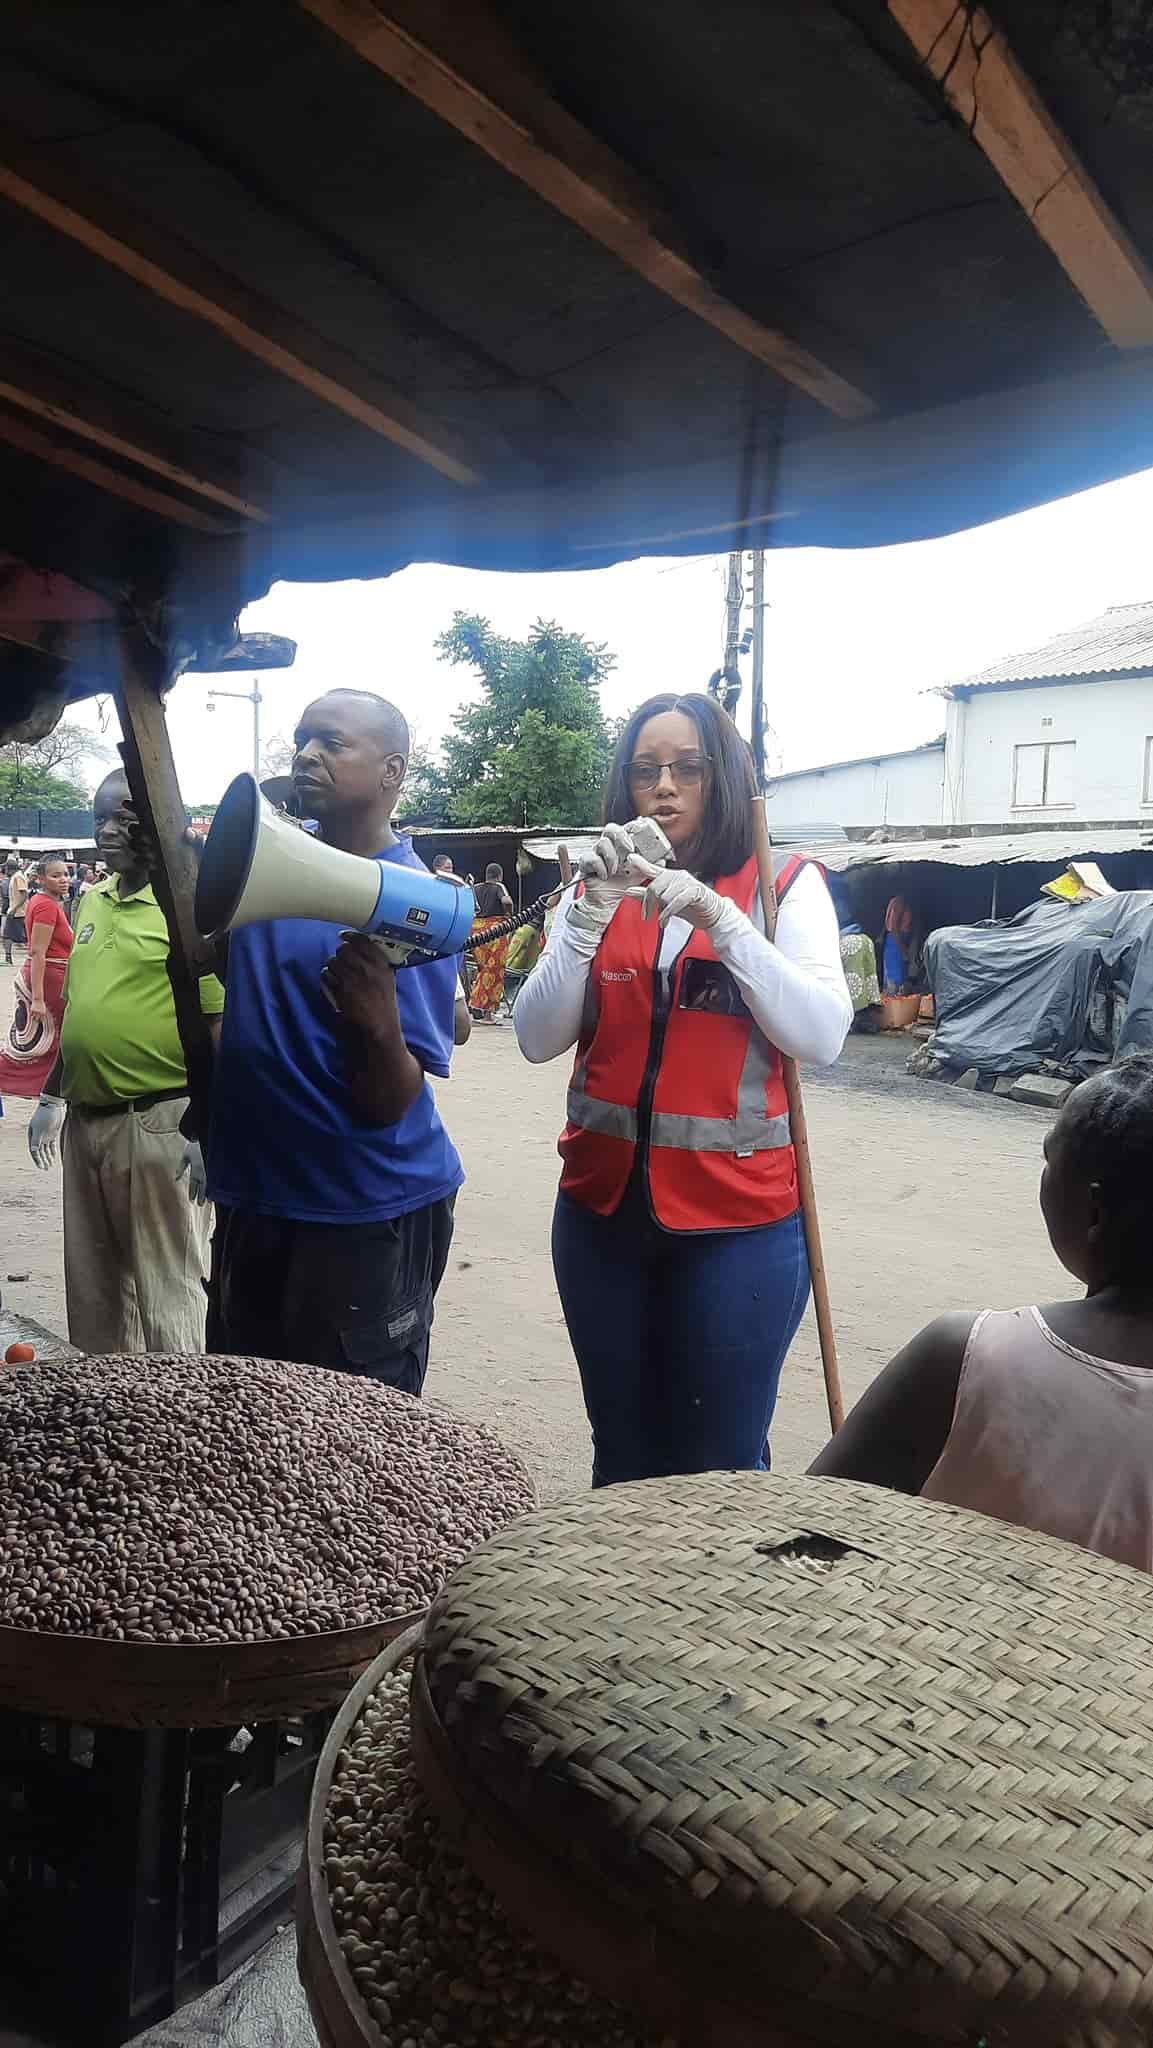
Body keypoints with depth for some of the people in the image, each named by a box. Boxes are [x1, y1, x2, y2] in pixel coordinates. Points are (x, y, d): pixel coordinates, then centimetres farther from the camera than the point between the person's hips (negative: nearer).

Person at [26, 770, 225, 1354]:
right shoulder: (93, 902, 12)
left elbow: (220, 1023, -15)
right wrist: (51, 1097, 20)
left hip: (159, 1123, -8)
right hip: (86, 1119, 8)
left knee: (166, 1294, 2)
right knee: (91, 1283, 18)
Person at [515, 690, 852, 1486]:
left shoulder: (786, 887, -2)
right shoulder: (597, 889, 7)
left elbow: (822, 1036, -14)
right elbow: (537, 1038, -3)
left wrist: (721, 921, -21)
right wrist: (592, 912, -15)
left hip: (739, 1216, -3)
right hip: (604, 1208, 3)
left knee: (721, 1466, 6)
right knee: (621, 1458, 16)